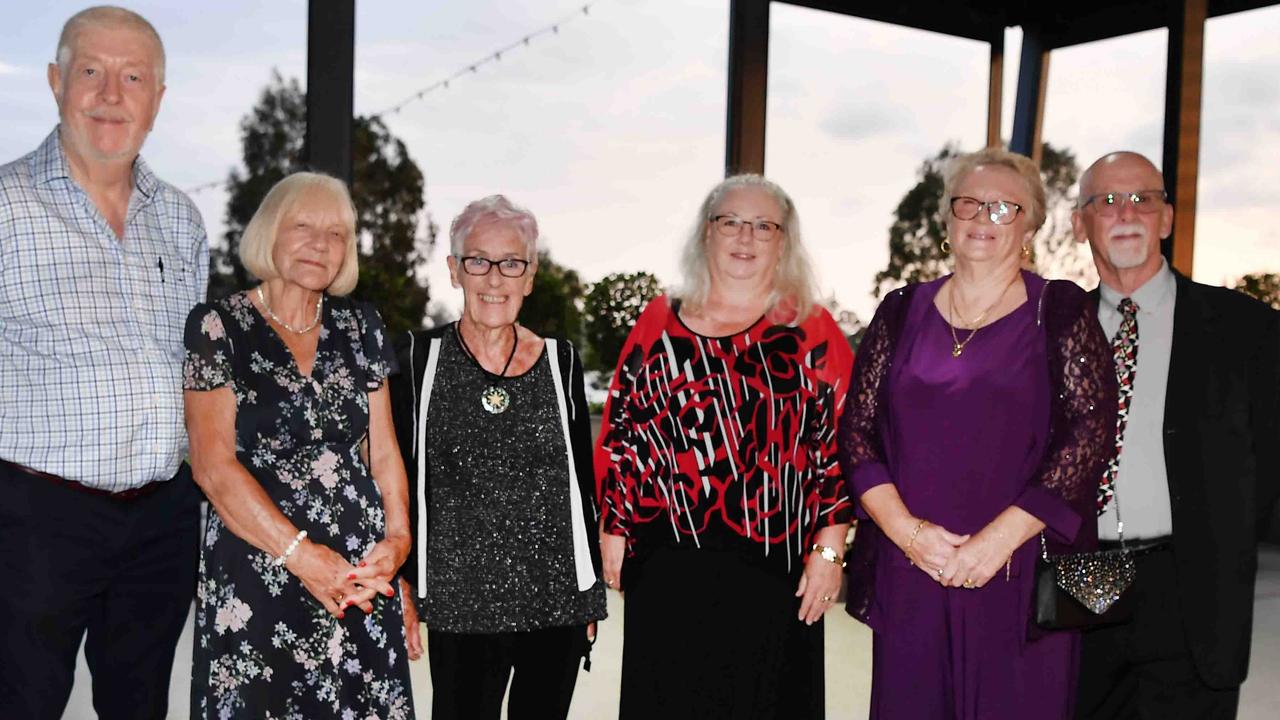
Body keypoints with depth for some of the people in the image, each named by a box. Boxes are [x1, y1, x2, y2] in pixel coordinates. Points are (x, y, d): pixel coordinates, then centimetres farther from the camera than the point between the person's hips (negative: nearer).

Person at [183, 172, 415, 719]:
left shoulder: (360, 327, 10)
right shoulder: (217, 326, -3)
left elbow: (383, 451, 11)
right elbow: (213, 465, -10)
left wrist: (398, 537, -5)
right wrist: (301, 555, -16)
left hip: (361, 575, 4)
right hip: (256, 576, -3)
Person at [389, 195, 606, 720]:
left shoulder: (561, 362, 4)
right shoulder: (418, 360, -1)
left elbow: (582, 484, 10)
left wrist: (590, 596, 11)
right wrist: (402, 588, -1)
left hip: (558, 601, 2)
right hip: (459, 606, -1)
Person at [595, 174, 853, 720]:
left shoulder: (812, 332, 2)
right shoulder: (661, 321, 7)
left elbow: (841, 443, -1)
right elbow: (620, 432, 8)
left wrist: (829, 549, -6)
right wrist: (614, 531, 6)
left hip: (775, 568, -1)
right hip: (670, 564, 1)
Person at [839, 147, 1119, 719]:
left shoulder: (1062, 312, 2)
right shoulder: (902, 311, 9)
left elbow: (1090, 432, -6)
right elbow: (856, 427, 5)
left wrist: (1000, 538, -13)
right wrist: (905, 529, -8)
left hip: (1024, 578, -2)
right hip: (907, 574, 2)